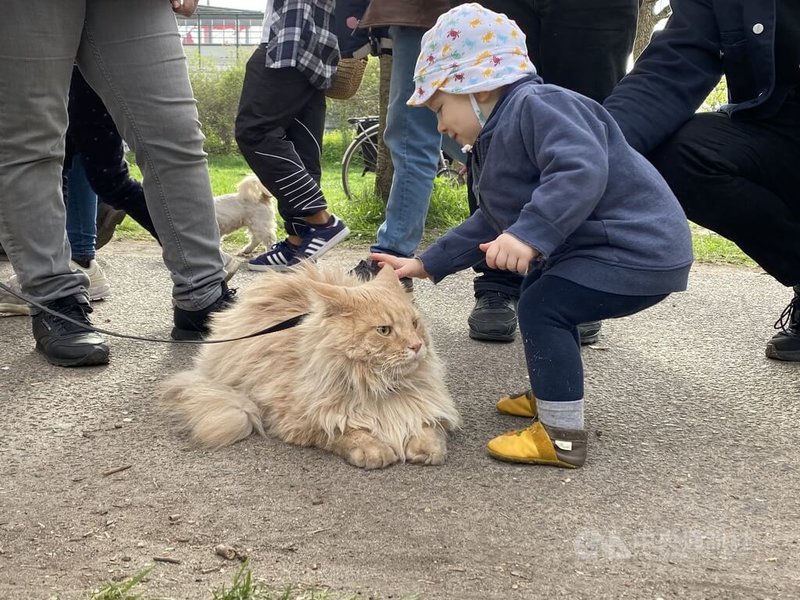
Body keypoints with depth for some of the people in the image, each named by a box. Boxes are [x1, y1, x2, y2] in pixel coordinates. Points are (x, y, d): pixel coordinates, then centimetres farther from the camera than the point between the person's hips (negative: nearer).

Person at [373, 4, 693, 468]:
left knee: (542, 308, -17)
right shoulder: (497, 138, 16)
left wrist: (530, 233, -43)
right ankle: (554, 395, 40)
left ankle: (562, 435, -8)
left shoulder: (536, 105, -18)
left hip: (641, 247, -11)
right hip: (597, 244, 11)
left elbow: (582, 170, -34)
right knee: (541, 292, 27)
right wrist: (426, 265, 18)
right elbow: (492, 225, 21)